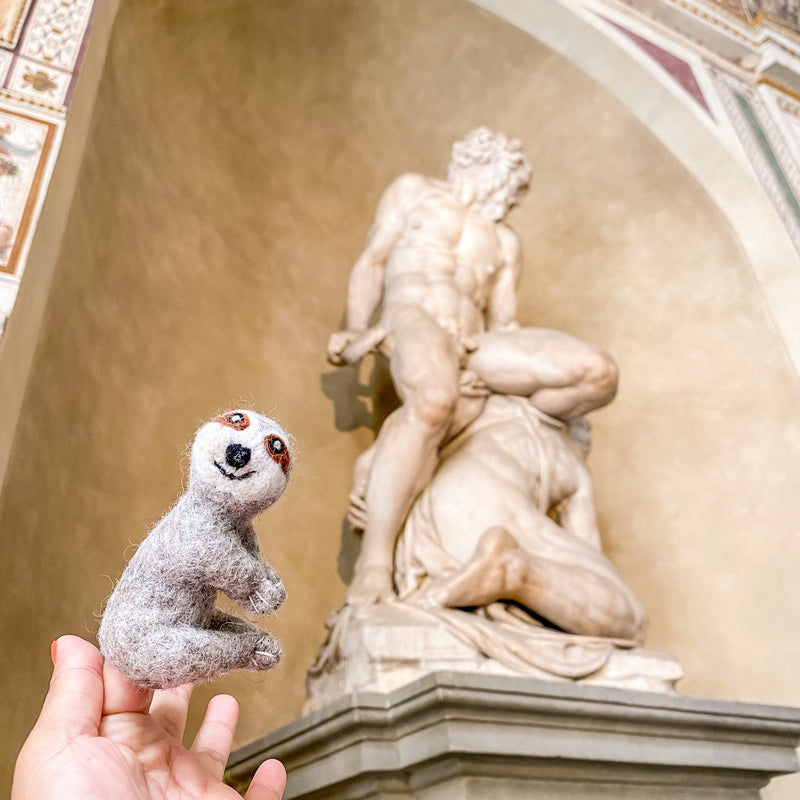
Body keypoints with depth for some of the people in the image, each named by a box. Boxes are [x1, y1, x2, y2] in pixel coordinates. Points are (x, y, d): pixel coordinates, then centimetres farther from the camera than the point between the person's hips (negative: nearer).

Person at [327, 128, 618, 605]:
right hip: (413, 319, -5)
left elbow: (504, 323, 23)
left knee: (598, 374, -15)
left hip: (474, 346, 5)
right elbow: (372, 262, 16)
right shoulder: (414, 191, 27)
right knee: (434, 402, -39)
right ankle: (374, 563, -35)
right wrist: (357, 333, 0)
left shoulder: (505, 242, 33)